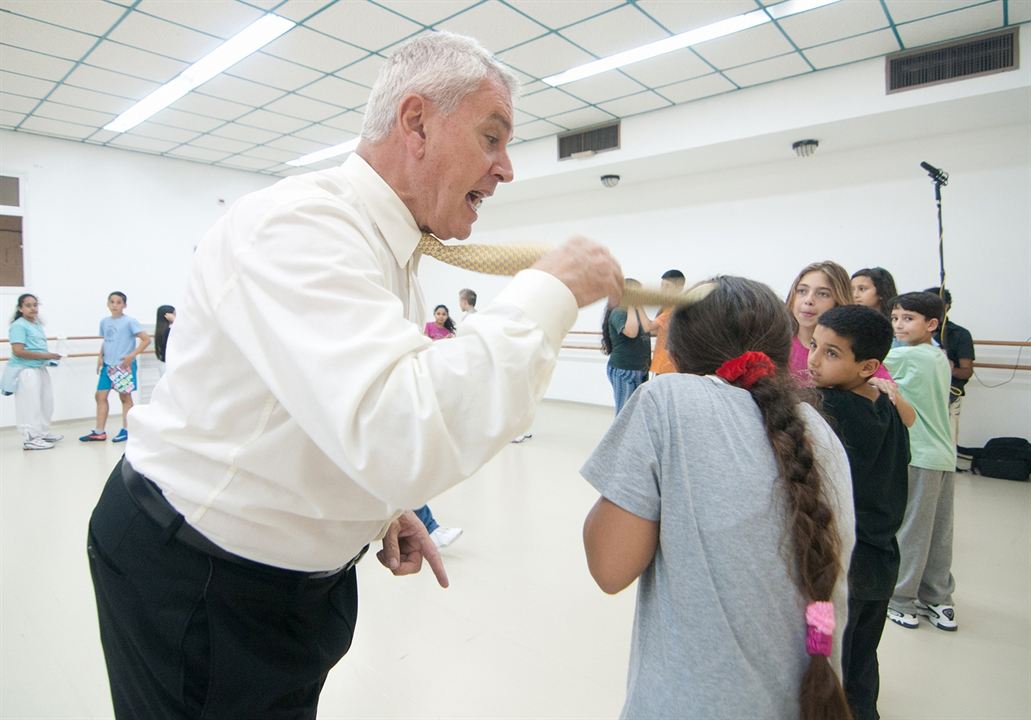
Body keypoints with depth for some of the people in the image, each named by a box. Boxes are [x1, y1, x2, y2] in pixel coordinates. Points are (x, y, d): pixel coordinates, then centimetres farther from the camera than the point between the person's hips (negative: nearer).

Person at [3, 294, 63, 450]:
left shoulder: (37, 324, 12)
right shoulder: (18, 325, -14)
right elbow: (18, 351, -22)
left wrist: (49, 357, 8)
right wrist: (45, 355, -21)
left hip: (39, 369, 9)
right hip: (25, 370, -9)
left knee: (46, 402, 15)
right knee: (30, 405, -4)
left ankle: (43, 433, 28)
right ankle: (30, 439, 4)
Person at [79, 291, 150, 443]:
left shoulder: (130, 321, -9)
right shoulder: (104, 322, 9)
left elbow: (146, 339, -14)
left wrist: (131, 356, -18)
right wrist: (100, 356, 8)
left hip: (124, 365, -6)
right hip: (108, 365, 6)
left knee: (125, 397, 3)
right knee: (100, 396, 5)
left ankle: (126, 430, 12)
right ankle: (99, 432, 14)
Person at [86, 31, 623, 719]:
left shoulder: (394, 248, 3)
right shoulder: (296, 223, -27)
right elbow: (403, 436, -43)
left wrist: (387, 505, 4)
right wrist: (551, 291, -31)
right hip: (195, 577, -8)